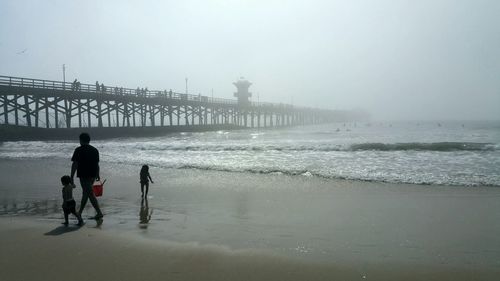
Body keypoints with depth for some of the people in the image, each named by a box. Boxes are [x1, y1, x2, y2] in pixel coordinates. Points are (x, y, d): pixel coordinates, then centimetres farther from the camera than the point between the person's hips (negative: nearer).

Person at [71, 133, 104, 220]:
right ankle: (80, 212, 28)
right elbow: (97, 164, 15)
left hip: (83, 175, -7)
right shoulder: (95, 150, 10)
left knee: (90, 194, -7)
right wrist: (97, 175, 24)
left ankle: (99, 213, -12)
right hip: (92, 175, 7)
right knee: (85, 193, 18)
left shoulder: (79, 150, -8)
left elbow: (75, 164, -11)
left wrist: (72, 176, -7)